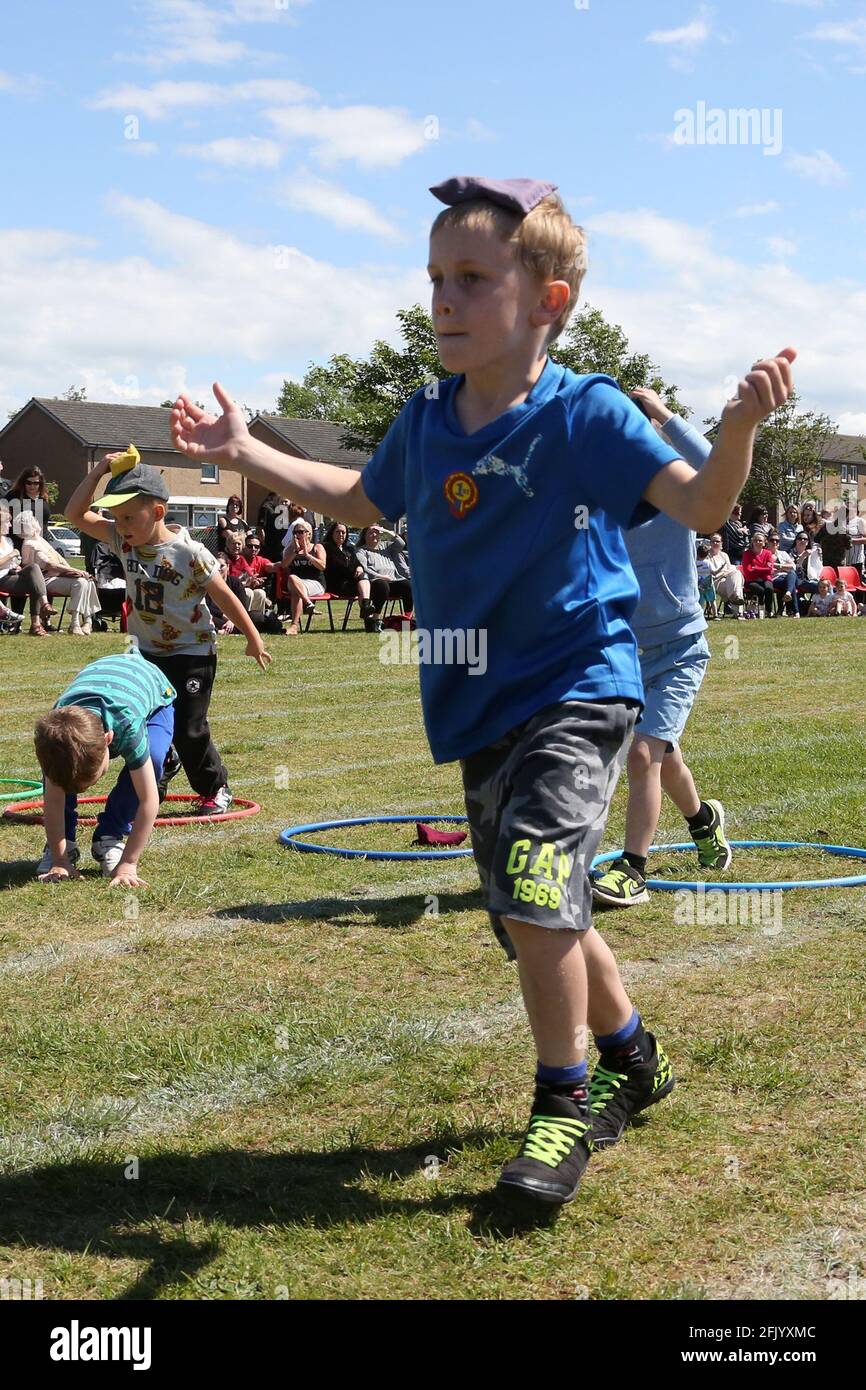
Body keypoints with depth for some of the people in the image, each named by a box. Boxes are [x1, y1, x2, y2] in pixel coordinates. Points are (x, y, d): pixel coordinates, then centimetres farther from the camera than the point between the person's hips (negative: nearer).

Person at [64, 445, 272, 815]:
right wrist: (100, 471, -16)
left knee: (187, 730, -3)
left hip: (191, 653, -5)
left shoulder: (189, 552, -21)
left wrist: (253, 638, -5)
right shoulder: (124, 541, -6)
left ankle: (215, 789, 19)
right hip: (145, 650, 6)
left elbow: (225, 597, -12)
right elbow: (76, 514, -6)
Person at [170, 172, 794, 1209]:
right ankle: (631, 1059, 39)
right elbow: (362, 501, 23)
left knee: (536, 896, -20)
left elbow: (698, 505, -21)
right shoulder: (424, 424, 4)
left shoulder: (587, 414, -13)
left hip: (577, 691, -6)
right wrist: (247, 453, 21)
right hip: (476, 709, 7)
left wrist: (738, 427, -41)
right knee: (533, 916, 14)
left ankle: (563, 1104, 2)